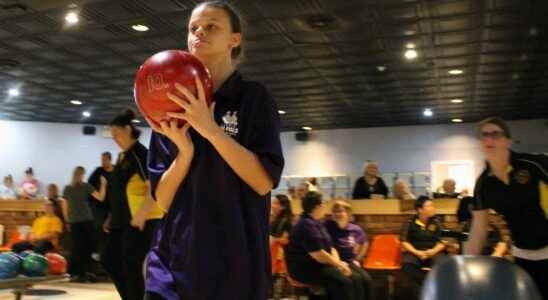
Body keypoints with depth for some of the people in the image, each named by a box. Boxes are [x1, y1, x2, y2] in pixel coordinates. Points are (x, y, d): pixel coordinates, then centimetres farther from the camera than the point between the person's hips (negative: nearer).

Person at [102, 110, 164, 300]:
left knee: (131, 267, -5)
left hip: (141, 222, -10)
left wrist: (141, 215, -27)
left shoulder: (140, 154, -13)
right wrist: (112, 217, 22)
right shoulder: (122, 156, 16)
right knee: (108, 260, 12)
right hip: (122, 220, 10)